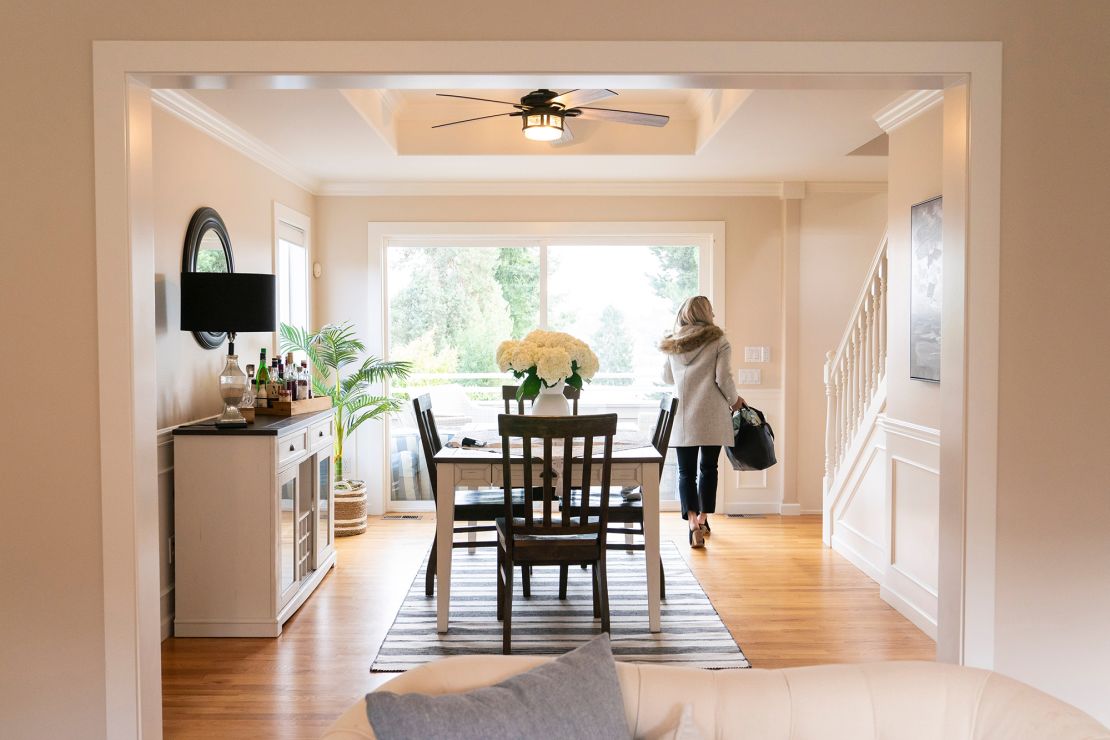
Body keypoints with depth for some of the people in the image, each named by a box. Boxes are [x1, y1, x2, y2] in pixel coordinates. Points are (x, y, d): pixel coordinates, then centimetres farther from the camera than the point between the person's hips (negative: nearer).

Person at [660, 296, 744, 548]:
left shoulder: (673, 343, 11)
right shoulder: (718, 341, 0)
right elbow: (723, 378, -5)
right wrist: (735, 401, 11)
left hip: (682, 416, 2)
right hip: (711, 416, -2)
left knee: (686, 471, 3)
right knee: (708, 468, 11)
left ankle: (693, 522, -10)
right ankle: (703, 519, 18)